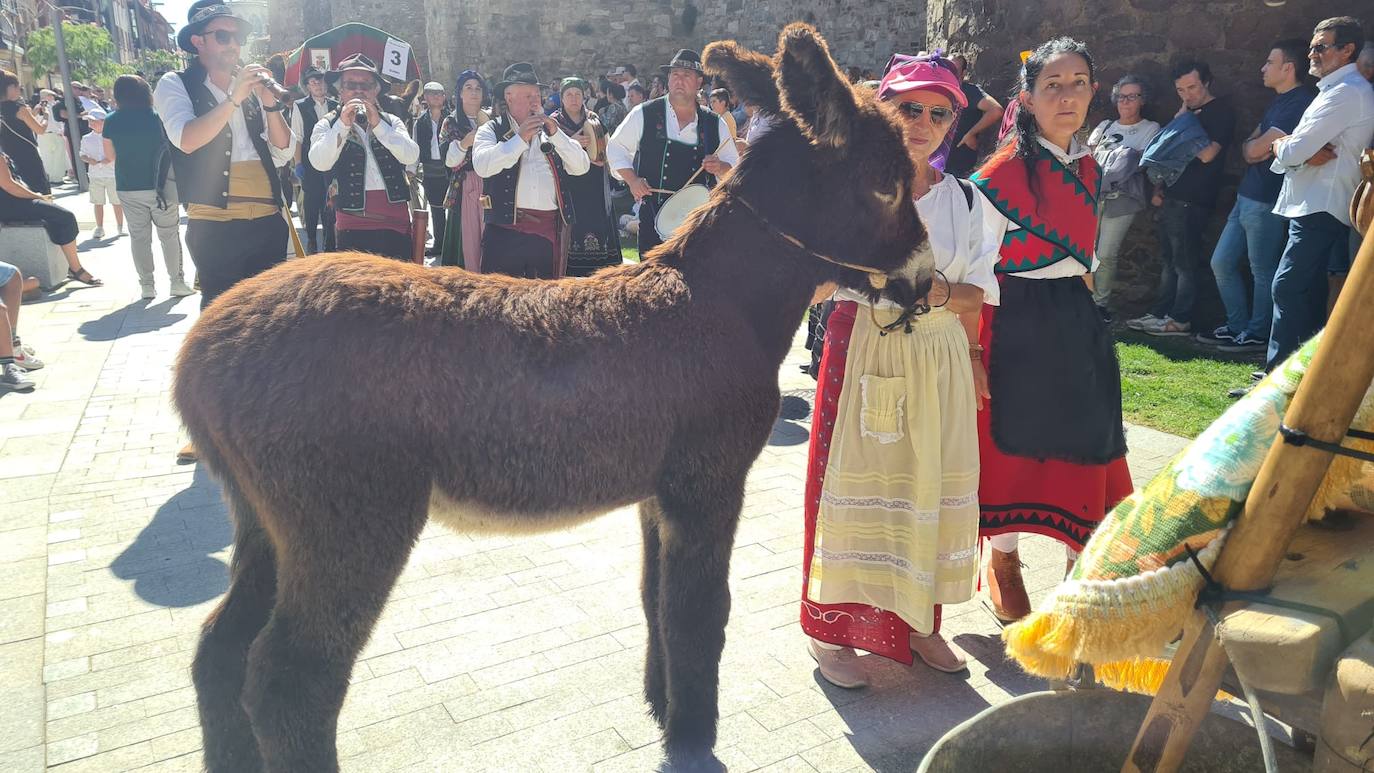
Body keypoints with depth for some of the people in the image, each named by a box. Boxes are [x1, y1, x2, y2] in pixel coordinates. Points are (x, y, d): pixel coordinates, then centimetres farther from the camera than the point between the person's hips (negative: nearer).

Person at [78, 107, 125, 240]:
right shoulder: (86, 139, 7)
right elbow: (82, 155, 10)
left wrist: (112, 158, -16)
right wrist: (89, 159, -11)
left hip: (112, 174, -2)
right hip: (95, 175, 3)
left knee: (117, 202, 3)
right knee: (98, 203, 6)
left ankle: (120, 227, 15)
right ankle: (99, 228, 13)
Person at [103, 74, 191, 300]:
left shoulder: (111, 121, -2)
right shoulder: (158, 116, -8)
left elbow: (111, 154, 7)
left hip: (128, 187, 2)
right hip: (161, 185, -2)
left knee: (139, 237, 8)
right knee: (169, 234, 6)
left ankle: (147, 286, 9)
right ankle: (177, 282, 6)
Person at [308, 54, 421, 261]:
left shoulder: (391, 122, 14)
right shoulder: (327, 126, 8)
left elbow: (410, 156, -4)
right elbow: (320, 162, -10)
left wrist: (378, 124, -12)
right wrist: (343, 124, -16)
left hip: (396, 222, 2)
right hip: (353, 226, -2)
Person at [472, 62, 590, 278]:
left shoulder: (549, 130, 18)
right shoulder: (492, 130, 8)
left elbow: (582, 166, 8)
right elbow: (482, 167, -12)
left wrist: (555, 134, -2)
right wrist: (520, 138, -10)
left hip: (550, 231, 3)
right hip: (506, 229, -3)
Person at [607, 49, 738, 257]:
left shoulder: (715, 124, 7)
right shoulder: (643, 115, 2)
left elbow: (736, 168, 13)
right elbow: (616, 147, 12)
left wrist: (720, 168, -9)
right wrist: (632, 180, -2)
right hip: (653, 217, -1)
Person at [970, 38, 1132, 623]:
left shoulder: (1087, 169, 9)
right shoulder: (1003, 172, -11)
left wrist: (1078, 305, 15)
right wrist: (970, 350, -16)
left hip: (1077, 323, 6)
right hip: (1017, 323, -6)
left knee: (1086, 442, 8)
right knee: (1010, 439, 5)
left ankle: (1082, 564, 24)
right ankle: (1002, 560, 25)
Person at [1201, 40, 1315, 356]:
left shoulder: (1301, 102, -15)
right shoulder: (1279, 101, 17)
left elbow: (1254, 149, -17)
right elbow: (1249, 145, 15)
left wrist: (1254, 146, 4)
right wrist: (1254, 147, -6)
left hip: (1267, 202, -10)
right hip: (1247, 196, 10)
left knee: (1262, 271, 0)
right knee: (1221, 263, 12)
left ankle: (1257, 334, 11)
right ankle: (1238, 326, 22)